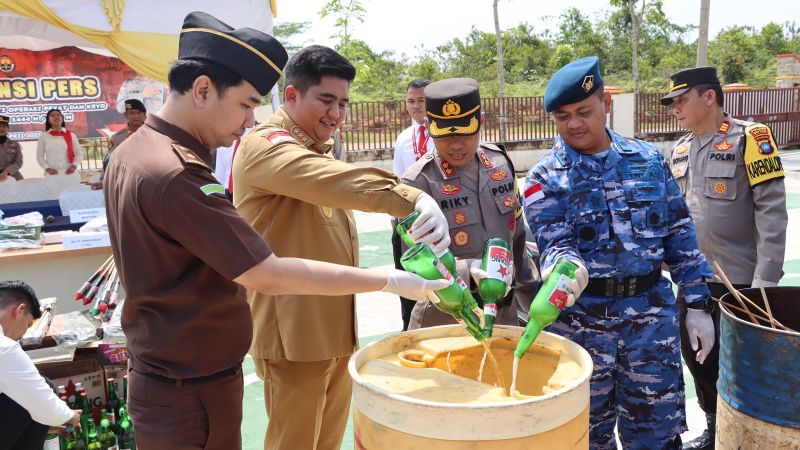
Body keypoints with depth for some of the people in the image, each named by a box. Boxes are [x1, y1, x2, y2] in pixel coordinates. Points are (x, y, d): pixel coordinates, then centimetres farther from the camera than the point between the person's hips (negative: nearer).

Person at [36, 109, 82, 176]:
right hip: (51, 175, -1)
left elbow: (79, 153, 10)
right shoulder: (43, 137, 7)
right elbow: (40, 156, 9)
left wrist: (74, 166, -6)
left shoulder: (71, 135, 8)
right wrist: (47, 168, -6)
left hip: (69, 173, 1)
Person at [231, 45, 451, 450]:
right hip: (295, 334, -9)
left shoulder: (318, 150, 16)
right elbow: (336, 181, -37)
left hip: (337, 328, 9)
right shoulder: (265, 146, -15)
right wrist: (413, 200, -48)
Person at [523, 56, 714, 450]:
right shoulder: (544, 178, -3)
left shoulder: (649, 160, 4)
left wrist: (698, 304, 6)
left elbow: (680, 235, 8)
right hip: (580, 321, -1)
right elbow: (555, 244, -13)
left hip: (652, 315, 2)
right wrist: (567, 273, -36)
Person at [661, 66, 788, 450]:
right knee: (697, 356, 16)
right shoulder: (680, 149, 9)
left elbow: (771, 210, -15)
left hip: (739, 279, -6)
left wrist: (766, 280, -18)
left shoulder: (749, 138, -11)